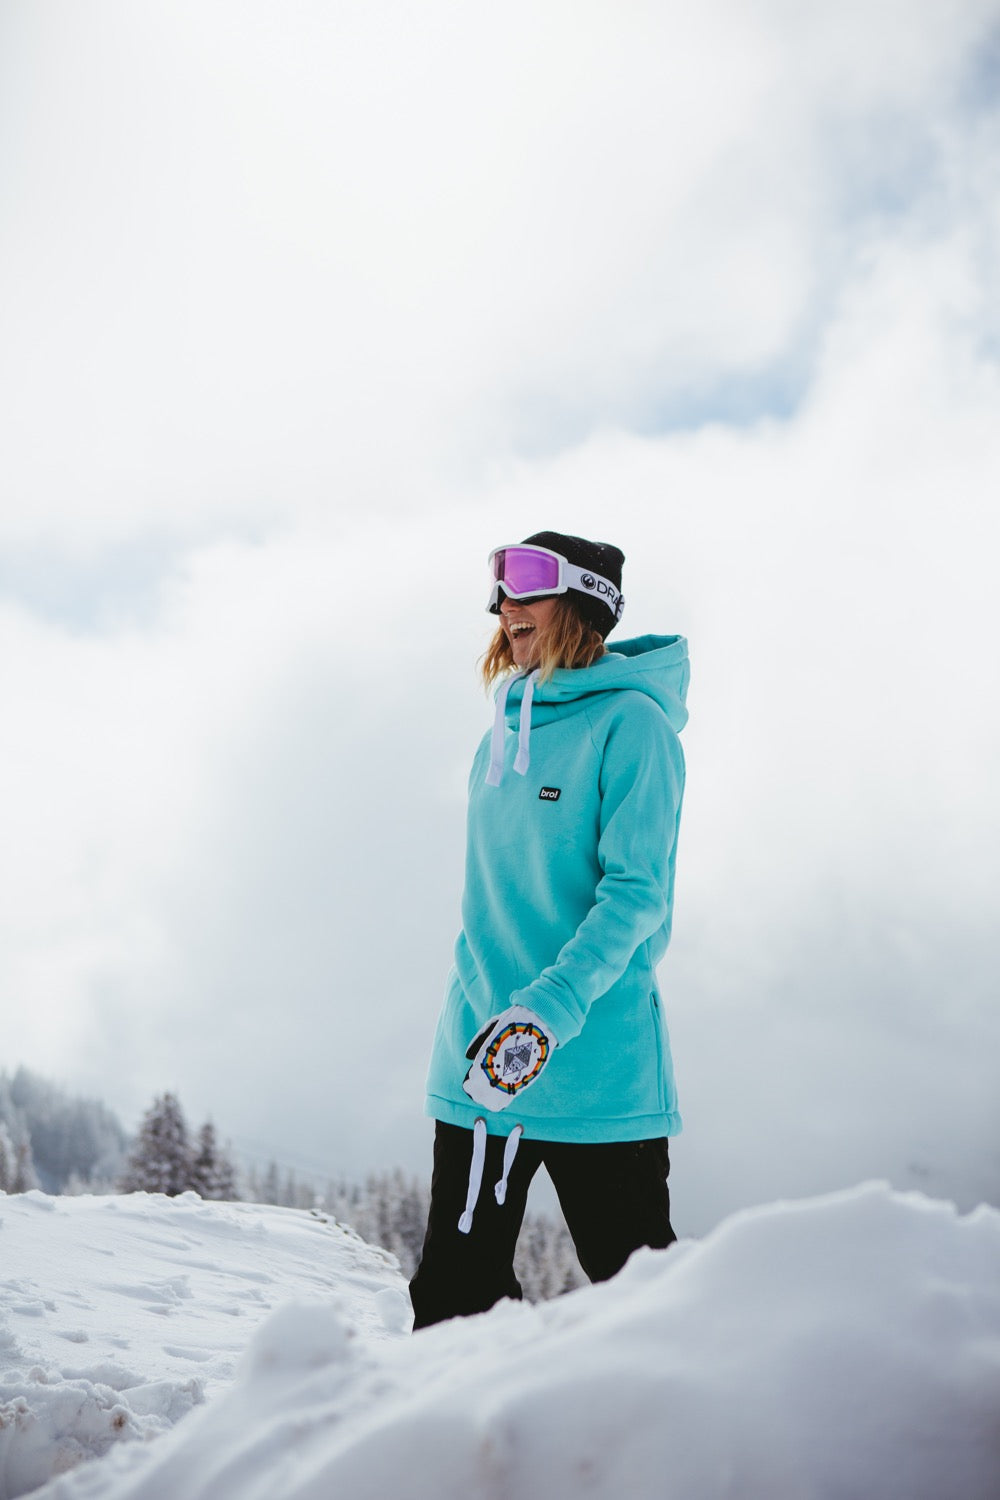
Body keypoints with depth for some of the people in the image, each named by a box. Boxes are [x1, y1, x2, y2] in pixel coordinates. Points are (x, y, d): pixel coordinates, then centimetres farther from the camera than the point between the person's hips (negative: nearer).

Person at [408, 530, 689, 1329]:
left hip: (594, 1059, -7)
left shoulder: (630, 723, -9)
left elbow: (636, 892, -16)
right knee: (454, 1290, 11)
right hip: (480, 1057, 7)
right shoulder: (504, 735, 14)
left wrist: (549, 1011, -26)